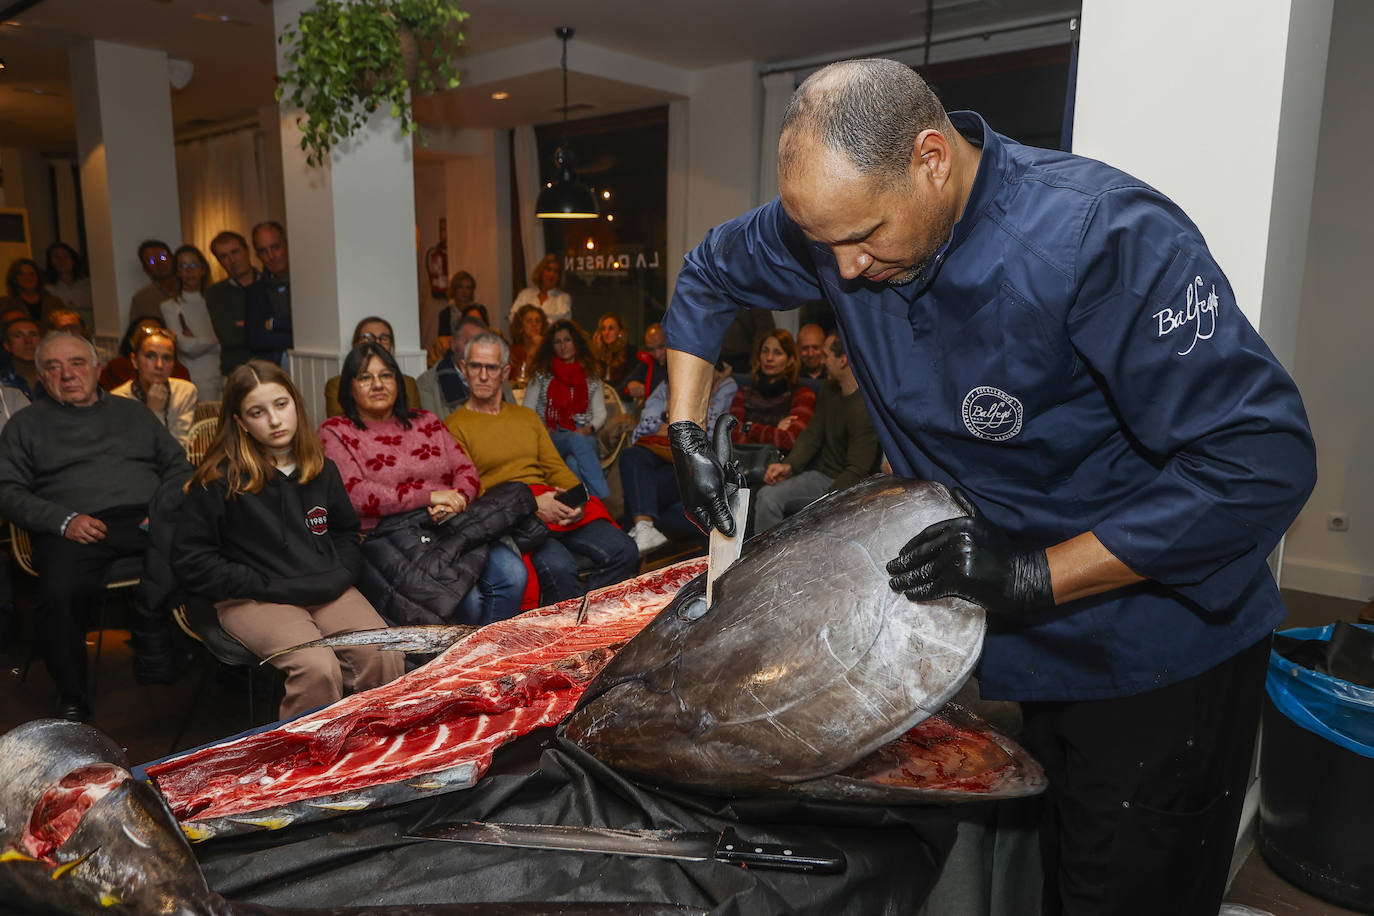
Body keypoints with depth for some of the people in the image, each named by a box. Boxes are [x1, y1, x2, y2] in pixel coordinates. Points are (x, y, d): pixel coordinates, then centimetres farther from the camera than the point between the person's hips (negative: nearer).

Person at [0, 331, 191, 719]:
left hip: (144, 518, 2)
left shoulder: (131, 412, 26)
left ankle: (151, 653, -14)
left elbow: (177, 465, 20)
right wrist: (64, 520, -9)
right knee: (60, 592, -34)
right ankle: (72, 697, -14)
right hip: (75, 531, -1)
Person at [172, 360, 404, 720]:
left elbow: (347, 531, 24)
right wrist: (266, 586, -10)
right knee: (318, 668, -31)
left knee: (386, 657, -21)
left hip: (327, 593, 4)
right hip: (256, 601, -4)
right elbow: (191, 560, -3)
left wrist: (340, 575, 4)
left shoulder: (322, 470, 12)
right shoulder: (219, 480, -3)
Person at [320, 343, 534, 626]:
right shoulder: (334, 433, 8)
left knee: (512, 574, -23)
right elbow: (355, 495, -8)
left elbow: (466, 470, 15)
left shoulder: (426, 422, 22)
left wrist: (456, 499, -10)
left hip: (452, 527, 5)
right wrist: (431, 496, -13)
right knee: (468, 598, -30)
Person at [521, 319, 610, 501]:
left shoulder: (591, 377, 19)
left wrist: (589, 428, -8)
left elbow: (600, 414, 14)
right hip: (551, 438, -1)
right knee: (576, 441, -38)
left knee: (574, 463, -37)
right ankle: (604, 498, -49)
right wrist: (542, 430, -8)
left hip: (584, 437, 1)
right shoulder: (541, 375, 16)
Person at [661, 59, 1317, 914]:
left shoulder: (1107, 236, -29)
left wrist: (1035, 576, -30)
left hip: (1159, 660, -5)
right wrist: (688, 434, 1)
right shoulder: (848, 206, -10)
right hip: (1018, 644, 6)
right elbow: (709, 274, 9)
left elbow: (1265, 459, -28)